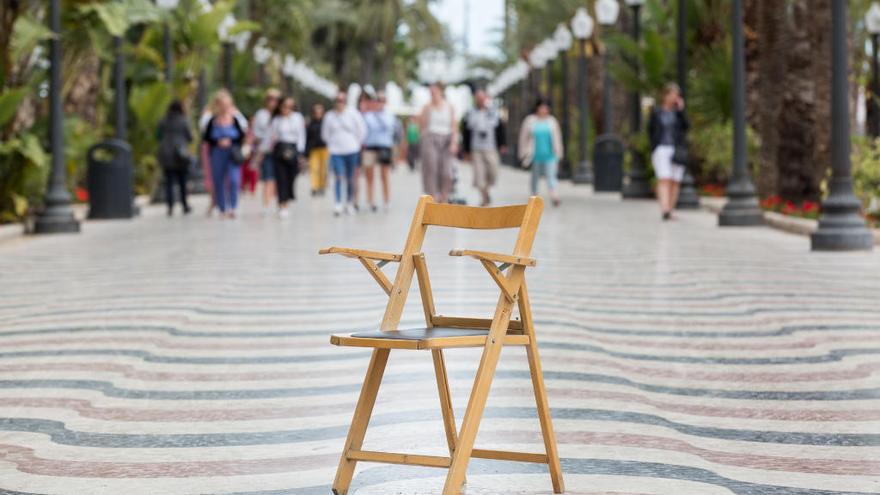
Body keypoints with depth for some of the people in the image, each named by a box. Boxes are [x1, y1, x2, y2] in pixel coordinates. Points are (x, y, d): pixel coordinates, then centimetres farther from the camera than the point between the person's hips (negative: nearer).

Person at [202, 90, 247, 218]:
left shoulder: (236, 119, -1)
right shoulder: (212, 121, 0)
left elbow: (242, 136, 2)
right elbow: (206, 137, 4)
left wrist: (230, 142, -10)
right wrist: (218, 142, -7)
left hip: (233, 155, -1)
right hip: (217, 154, 1)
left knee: (234, 180, -17)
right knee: (218, 181, 4)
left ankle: (232, 207, -11)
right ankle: (222, 209, 17)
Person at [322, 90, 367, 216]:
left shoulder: (352, 113, -1)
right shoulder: (329, 116, 3)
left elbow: (362, 130, 5)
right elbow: (325, 134, 15)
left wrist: (357, 143, 6)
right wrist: (332, 144, 12)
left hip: (352, 150, 0)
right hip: (336, 151, 0)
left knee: (350, 178, 6)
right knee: (339, 177, -12)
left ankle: (349, 203, 19)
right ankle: (338, 204, -14)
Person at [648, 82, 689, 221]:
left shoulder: (678, 111, 10)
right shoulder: (656, 112, 7)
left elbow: (685, 127, -3)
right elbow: (650, 130, 13)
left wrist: (681, 110, -10)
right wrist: (654, 146, 4)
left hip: (677, 150, 2)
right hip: (661, 149, -2)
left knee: (675, 182, 1)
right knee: (664, 180, -15)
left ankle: (670, 211, 7)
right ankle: (664, 210, -27)